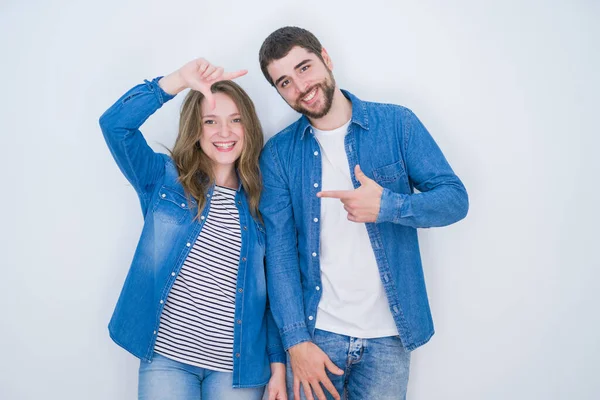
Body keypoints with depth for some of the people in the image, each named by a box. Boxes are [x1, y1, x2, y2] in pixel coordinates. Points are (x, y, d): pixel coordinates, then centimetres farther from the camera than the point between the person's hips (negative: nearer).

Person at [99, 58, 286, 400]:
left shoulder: (260, 201, 3)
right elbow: (115, 124, -15)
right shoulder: (165, 179, 1)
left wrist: (279, 365, 2)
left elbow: (273, 287, 5)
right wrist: (180, 79, -24)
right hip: (165, 357, -1)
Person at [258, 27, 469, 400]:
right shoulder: (278, 153, -1)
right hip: (316, 331, 1)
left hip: (389, 333, 0)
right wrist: (296, 339, -11)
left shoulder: (397, 123, -3)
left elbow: (456, 199, -4)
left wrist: (387, 206, -22)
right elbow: (280, 250, -4)